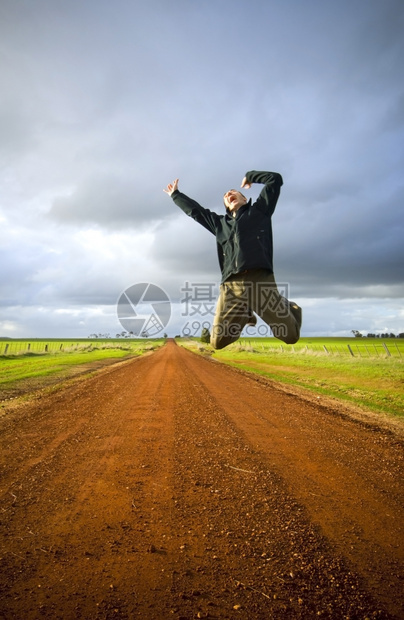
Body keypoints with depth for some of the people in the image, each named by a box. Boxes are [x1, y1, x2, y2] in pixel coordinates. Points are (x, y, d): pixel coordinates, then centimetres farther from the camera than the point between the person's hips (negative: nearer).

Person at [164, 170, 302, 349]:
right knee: (218, 342, -2)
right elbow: (194, 210, 40)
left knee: (290, 336, -6)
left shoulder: (259, 210, 20)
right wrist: (175, 194, 50)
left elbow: (275, 179, 17)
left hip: (261, 281, -3)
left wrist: (250, 176, 30)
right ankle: (244, 316, 27)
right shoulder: (219, 222, 29)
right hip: (231, 286, 4)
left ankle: (289, 308, 30)